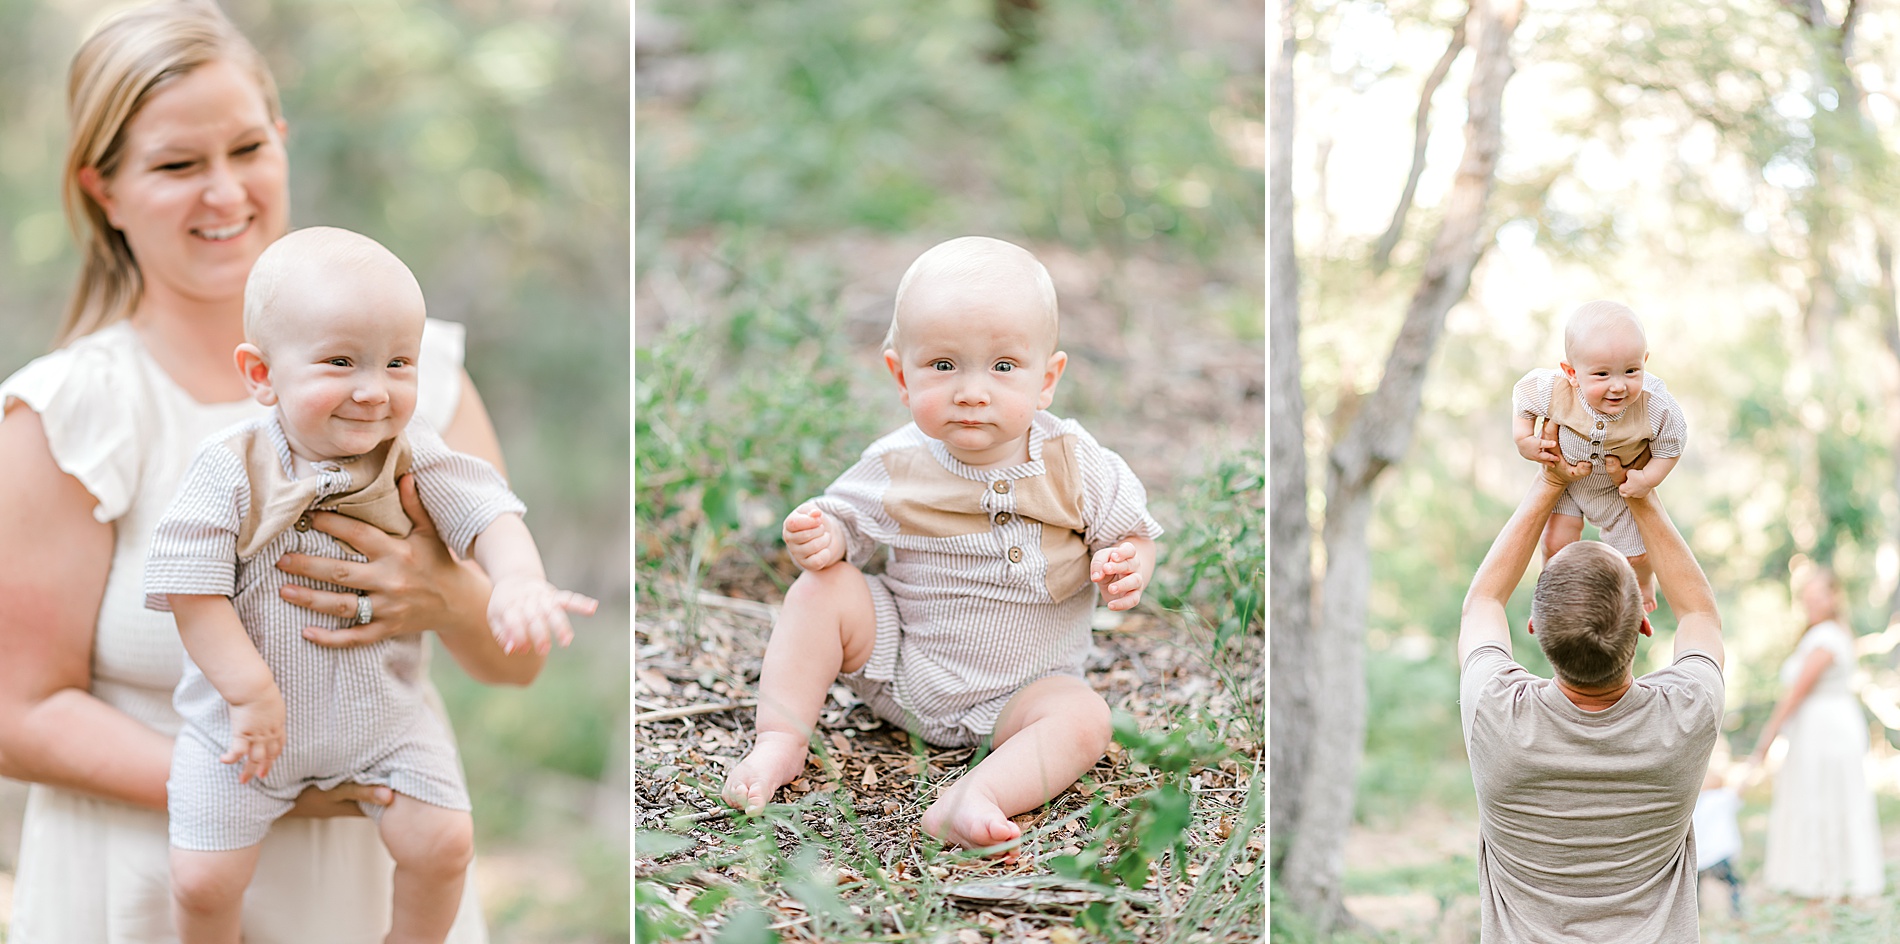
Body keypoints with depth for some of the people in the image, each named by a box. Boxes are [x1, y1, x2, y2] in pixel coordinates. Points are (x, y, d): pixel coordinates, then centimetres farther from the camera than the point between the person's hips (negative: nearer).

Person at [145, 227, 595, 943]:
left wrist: (520, 583, -38)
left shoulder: (413, 457, -10)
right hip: (242, 721, -2)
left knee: (443, 844, -4)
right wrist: (253, 692, -22)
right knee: (201, 881, -4)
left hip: (382, 714, 2)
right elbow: (193, 591, -17)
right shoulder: (231, 471, -18)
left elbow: (488, 515, -16)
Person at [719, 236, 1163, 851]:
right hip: (899, 670, 1)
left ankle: (973, 797, -44)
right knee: (820, 590, -17)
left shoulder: (1073, 462, -13)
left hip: (1017, 694, -1)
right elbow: (845, 521, 1)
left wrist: (1127, 568, -24)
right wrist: (819, 538, -23)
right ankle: (780, 741, -13)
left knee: (1084, 719, -29)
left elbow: (1130, 531, -1)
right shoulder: (896, 468, -11)